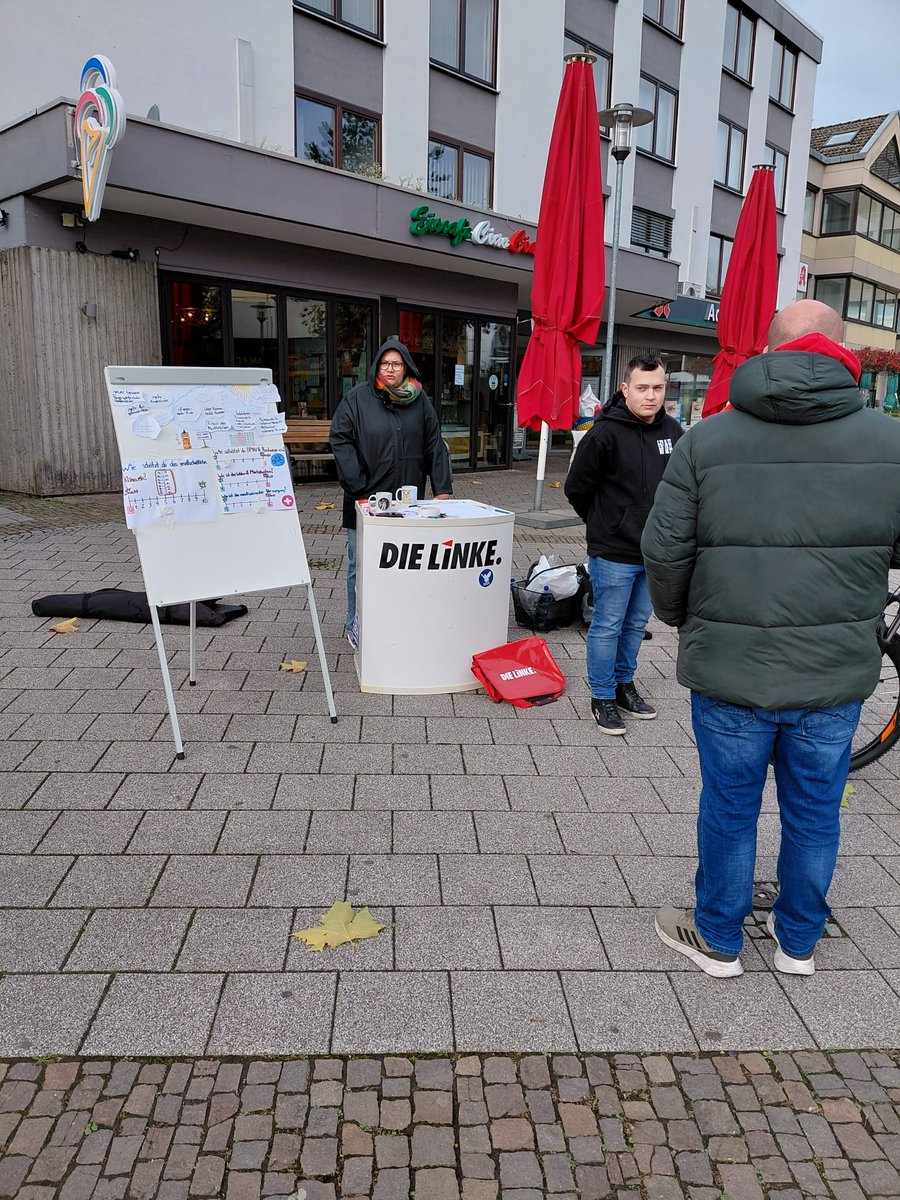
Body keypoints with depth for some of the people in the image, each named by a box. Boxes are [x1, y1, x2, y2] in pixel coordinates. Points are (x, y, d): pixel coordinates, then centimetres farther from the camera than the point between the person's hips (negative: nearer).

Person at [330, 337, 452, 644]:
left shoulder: (420, 401, 8)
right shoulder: (358, 398, -2)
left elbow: (435, 446, 9)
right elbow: (341, 442, -6)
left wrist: (442, 489, 0)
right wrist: (358, 488, -13)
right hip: (366, 501, -2)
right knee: (361, 565, 5)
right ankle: (355, 624, 19)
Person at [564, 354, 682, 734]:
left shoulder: (673, 432, 4)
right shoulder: (606, 433, -15)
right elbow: (577, 487, -8)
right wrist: (603, 524, 3)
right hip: (614, 552, -6)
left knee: (637, 623, 18)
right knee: (607, 626, 3)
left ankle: (624, 683, 34)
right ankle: (602, 696, 16)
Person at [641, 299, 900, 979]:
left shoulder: (706, 442, -8)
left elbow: (664, 552, -7)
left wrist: (679, 616, 12)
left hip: (729, 669, -1)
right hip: (838, 672, 2)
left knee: (730, 808, 15)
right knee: (815, 811, 19)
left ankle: (718, 940, 34)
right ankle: (799, 943, 39)